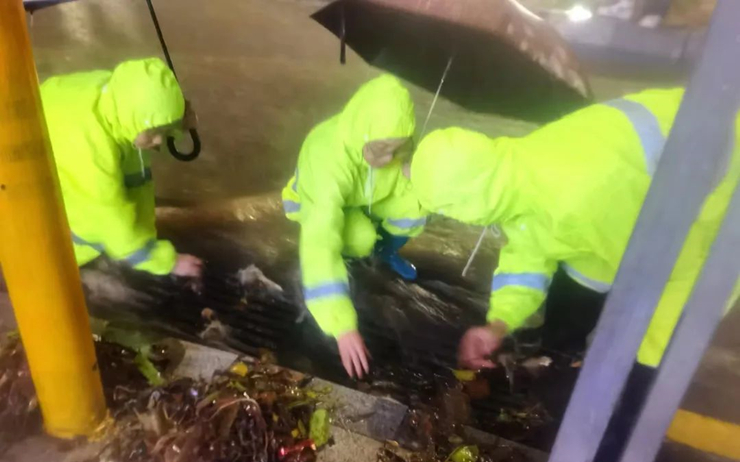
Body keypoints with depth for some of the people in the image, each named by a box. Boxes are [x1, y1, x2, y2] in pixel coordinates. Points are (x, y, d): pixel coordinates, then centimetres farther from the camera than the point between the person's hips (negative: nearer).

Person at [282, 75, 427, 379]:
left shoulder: (395, 138, -29)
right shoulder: (328, 159, -44)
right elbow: (320, 244, -49)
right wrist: (344, 328, -54)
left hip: (370, 197, 5)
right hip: (317, 202, -4)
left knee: (415, 212, -23)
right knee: (360, 238, -35)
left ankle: (386, 250, 11)